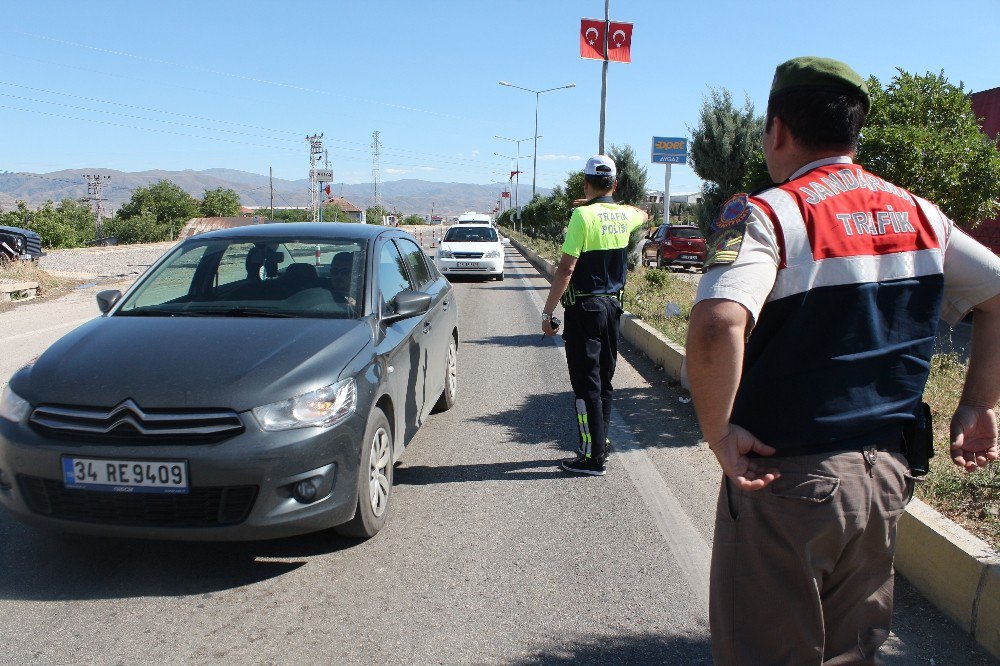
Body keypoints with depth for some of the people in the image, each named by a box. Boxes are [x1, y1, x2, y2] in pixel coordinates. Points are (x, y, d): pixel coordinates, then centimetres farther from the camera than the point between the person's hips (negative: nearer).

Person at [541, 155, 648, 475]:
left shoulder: (583, 214, -14)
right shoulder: (624, 215, 6)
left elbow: (566, 269, -18)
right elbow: (642, 214, 33)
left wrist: (548, 311, -12)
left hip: (584, 308, -7)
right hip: (613, 305, 7)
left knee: (586, 385, -2)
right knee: (604, 381, 16)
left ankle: (593, 458, 2)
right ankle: (599, 444, 26)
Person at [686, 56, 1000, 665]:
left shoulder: (767, 215, -15)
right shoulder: (918, 214, 5)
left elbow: (718, 325, -33)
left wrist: (718, 431, -21)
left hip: (786, 479, -6)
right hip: (887, 472, 6)